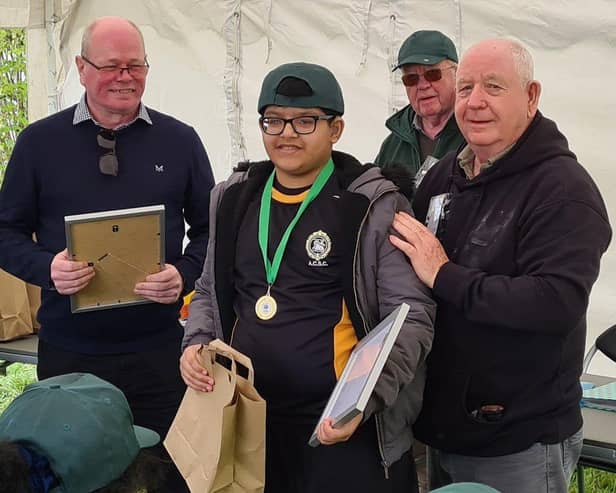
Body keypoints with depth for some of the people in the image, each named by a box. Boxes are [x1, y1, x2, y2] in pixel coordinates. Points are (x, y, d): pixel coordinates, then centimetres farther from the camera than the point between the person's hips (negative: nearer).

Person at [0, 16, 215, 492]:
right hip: (67, 351, 0)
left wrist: (184, 273, -12)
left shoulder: (180, 141, 3)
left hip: (158, 349, 0)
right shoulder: (39, 141, 2)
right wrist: (47, 267, -15)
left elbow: (209, 228, 7)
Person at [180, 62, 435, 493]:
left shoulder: (374, 204, -9)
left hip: (343, 425, -5)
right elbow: (211, 291, 19)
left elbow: (411, 315, -12)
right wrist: (196, 343, 0)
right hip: (245, 417, 5)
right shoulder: (235, 198, 7)